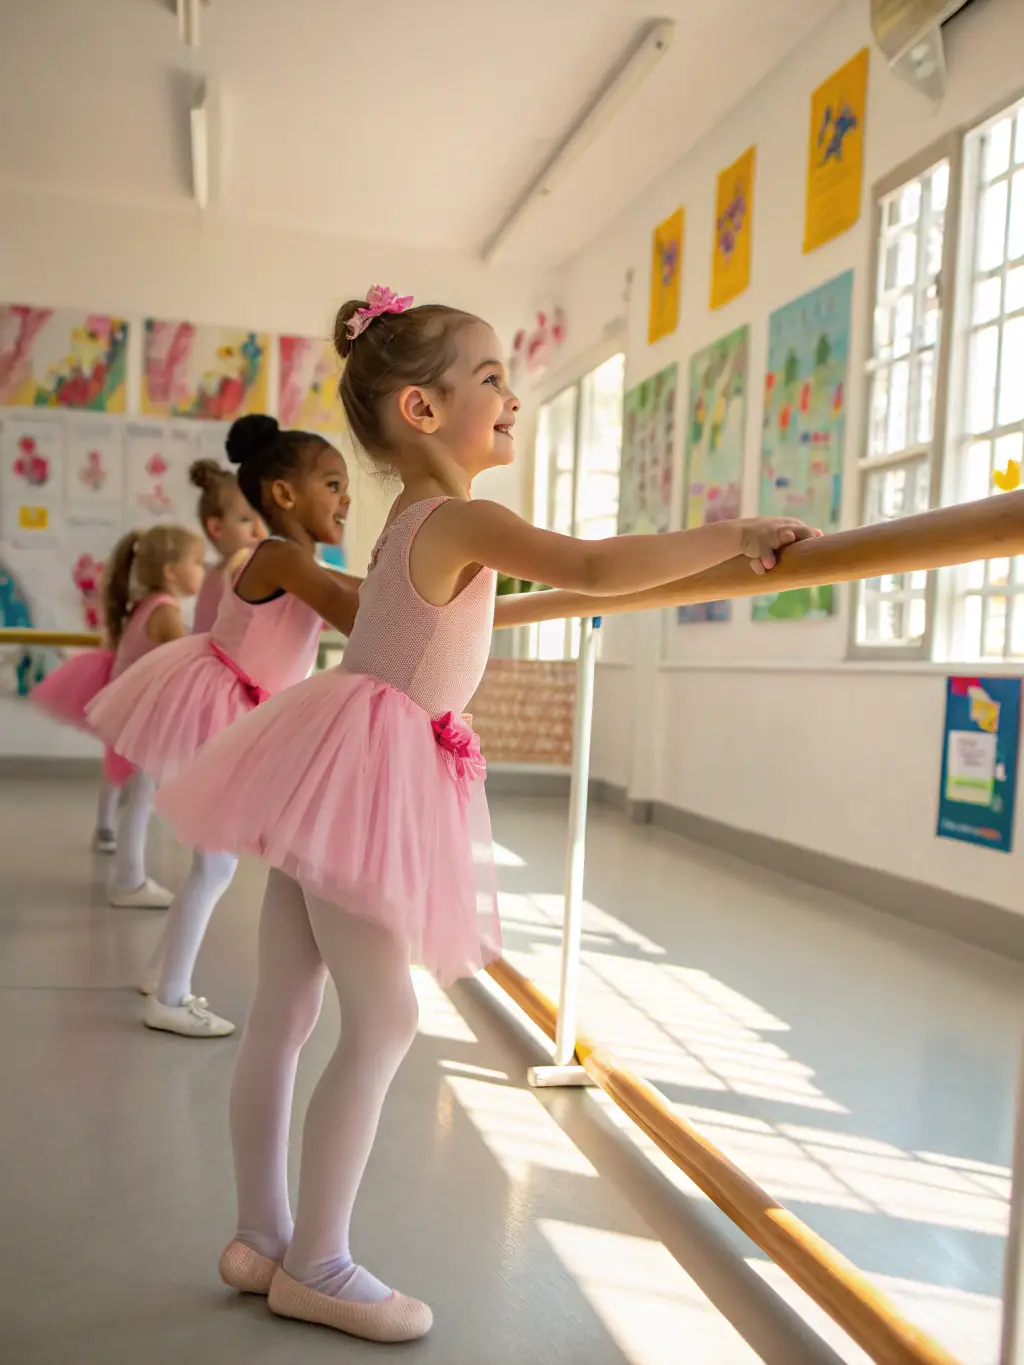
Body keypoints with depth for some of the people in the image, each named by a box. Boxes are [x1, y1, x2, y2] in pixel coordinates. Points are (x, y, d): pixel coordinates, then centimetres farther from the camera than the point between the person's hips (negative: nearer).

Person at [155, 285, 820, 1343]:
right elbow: (592, 567, -28)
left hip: (342, 774, 10)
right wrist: (732, 535, -20)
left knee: (282, 1016, 12)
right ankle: (316, 1265, 10)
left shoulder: (411, 521, 15)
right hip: (361, 773, -10)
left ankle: (262, 1237, 25)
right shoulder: (463, 521, -14)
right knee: (382, 1021, -3)